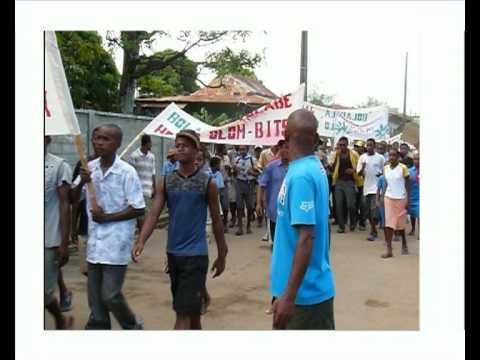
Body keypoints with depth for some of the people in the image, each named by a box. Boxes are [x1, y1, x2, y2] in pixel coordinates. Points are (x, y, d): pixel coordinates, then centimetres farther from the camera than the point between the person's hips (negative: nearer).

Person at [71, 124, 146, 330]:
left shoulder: (126, 172, -12)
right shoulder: (89, 168, 4)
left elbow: (139, 209, -12)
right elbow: (73, 199, 10)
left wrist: (107, 217, -16)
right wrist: (81, 182, -10)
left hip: (116, 242, -5)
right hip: (94, 241, 6)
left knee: (110, 296, -2)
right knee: (95, 297, 13)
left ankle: (133, 326, 25)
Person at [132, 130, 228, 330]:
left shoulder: (207, 183, -5)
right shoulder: (165, 182, 3)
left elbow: (216, 221, 1)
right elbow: (154, 214, -4)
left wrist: (221, 256, 5)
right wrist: (141, 242, -21)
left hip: (196, 255, -4)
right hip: (173, 253, 4)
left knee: (183, 311, -5)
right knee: (191, 308, 18)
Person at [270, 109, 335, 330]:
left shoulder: (300, 176, -22)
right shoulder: (315, 167, 5)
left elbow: (306, 238, -26)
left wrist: (289, 296, -25)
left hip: (305, 290, -9)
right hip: (309, 285, 9)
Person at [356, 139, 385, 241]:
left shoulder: (380, 158, 1)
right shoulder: (362, 157, 6)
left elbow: (385, 171, 10)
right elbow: (359, 173, 4)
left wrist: (381, 174, -12)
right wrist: (362, 168, -16)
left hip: (376, 187, -3)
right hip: (366, 187, 3)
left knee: (374, 210, -10)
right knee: (368, 211, 9)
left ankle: (372, 232, -3)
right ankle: (374, 230, 24)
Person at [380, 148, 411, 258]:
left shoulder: (403, 168, -8)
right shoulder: (385, 168, 3)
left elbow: (407, 184, -5)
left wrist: (407, 199, -9)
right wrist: (382, 197, 7)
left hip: (400, 199, -3)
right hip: (389, 198, 3)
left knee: (400, 223, 9)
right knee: (389, 224, -5)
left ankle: (404, 245, 34)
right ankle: (389, 250, -6)